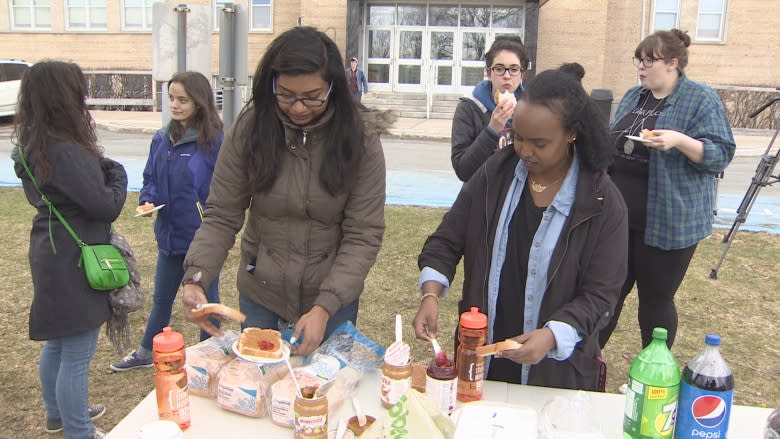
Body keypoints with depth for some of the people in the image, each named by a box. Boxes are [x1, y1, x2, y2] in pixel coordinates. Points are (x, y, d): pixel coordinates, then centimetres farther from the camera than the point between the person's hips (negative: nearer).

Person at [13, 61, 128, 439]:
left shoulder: (33, 145, 5)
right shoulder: (66, 152, -26)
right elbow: (107, 206, -22)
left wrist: (100, 169, -4)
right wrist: (117, 174, -4)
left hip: (52, 256, 10)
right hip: (73, 264, -10)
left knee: (56, 342, 25)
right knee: (76, 355, 3)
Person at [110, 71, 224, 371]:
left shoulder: (214, 141, -17)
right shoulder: (162, 139, 2)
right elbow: (151, 179, 10)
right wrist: (147, 200, -10)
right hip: (169, 234, 6)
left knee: (206, 300, 13)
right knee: (161, 298, 24)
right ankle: (145, 353, 43)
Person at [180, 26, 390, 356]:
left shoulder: (359, 137, -16)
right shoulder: (250, 127, -13)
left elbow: (364, 235, -15)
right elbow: (221, 216, -8)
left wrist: (325, 307, -23)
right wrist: (195, 278, -23)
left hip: (333, 297, -1)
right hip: (259, 295, 1)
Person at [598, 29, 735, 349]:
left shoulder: (702, 100, -8)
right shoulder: (633, 97, 12)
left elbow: (721, 153, -14)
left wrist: (679, 140, -28)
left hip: (668, 220, -5)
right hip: (618, 217, 6)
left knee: (656, 299, 6)